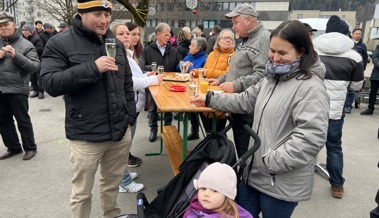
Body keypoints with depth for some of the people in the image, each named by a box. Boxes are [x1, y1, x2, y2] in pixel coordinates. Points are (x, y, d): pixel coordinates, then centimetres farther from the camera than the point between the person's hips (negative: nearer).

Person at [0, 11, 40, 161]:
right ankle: (13, 147, 30)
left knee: (23, 121, 5)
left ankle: (30, 148, 20)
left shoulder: (25, 45, -4)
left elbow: (35, 66, -13)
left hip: (17, 89, -6)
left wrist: (16, 56, -23)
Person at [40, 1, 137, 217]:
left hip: (121, 131, 5)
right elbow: (50, 84, -17)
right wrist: (92, 68, -23)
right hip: (86, 135, -4)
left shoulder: (116, 43, 9)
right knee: (82, 193, 11)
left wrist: (130, 117, 11)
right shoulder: (60, 43, -6)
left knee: (113, 184, 21)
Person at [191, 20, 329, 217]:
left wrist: (271, 161, -25)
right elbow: (246, 101, 16)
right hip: (254, 171, 8)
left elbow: (311, 137, -28)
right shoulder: (272, 77, 9)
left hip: (282, 183, -8)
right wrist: (210, 99, 14)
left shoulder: (311, 88, -21)